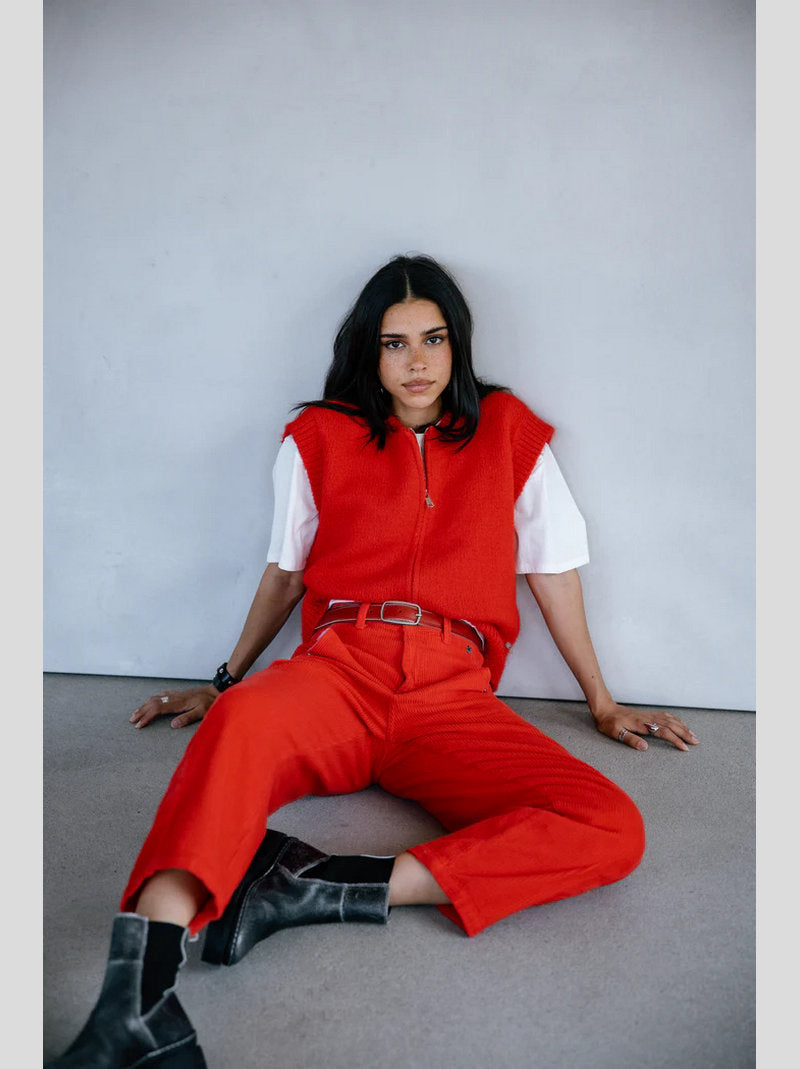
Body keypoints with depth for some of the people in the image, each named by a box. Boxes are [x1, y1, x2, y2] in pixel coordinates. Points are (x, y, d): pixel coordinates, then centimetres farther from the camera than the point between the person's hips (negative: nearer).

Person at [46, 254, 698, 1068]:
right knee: (242, 721, -37)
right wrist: (222, 683, 26)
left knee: (614, 831, -25)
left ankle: (320, 886, -31)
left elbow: (552, 569, 18)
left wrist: (602, 704, 21)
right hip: (339, 668, 0)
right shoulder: (320, 435, 16)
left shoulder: (508, 431, 16)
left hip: (453, 694, 1)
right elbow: (285, 573, 22)